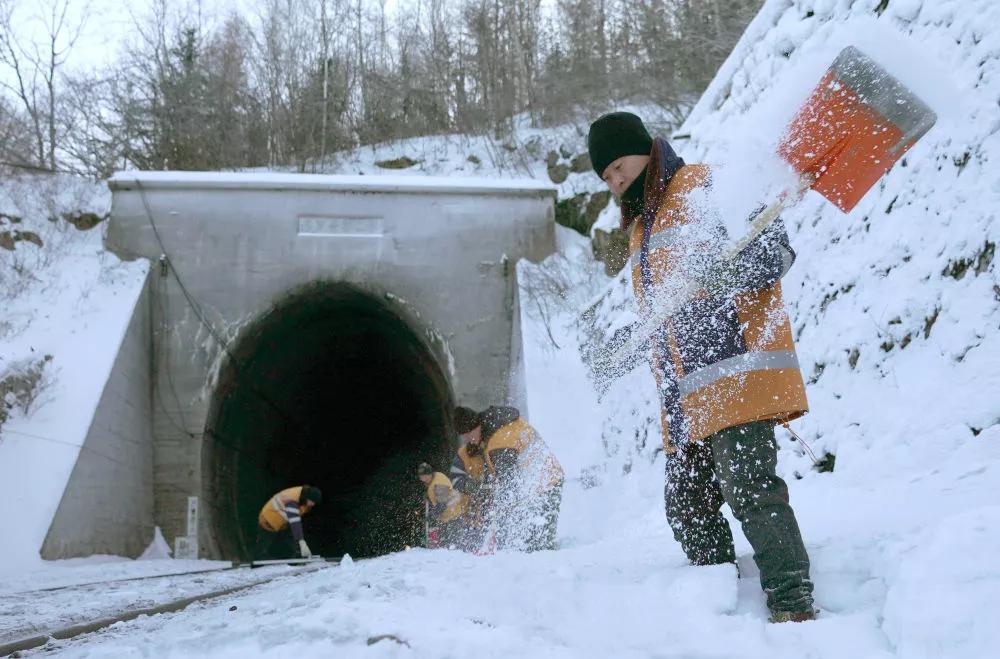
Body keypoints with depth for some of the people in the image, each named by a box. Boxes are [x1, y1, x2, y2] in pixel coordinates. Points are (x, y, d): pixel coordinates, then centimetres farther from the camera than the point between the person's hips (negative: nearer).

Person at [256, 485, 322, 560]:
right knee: (262, 551, 1)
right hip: (269, 522, -8)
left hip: (284, 524, 8)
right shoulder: (291, 499, -39)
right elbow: (295, 522, -47)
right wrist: (302, 543, -53)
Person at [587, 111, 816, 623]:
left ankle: (793, 606, -10)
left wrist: (727, 271, -31)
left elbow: (775, 250, -10)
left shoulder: (709, 188, 0)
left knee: (750, 490, -16)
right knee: (688, 508, 9)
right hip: (685, 398, 9)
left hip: (737, 375, -9)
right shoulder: (640, 228, 26)